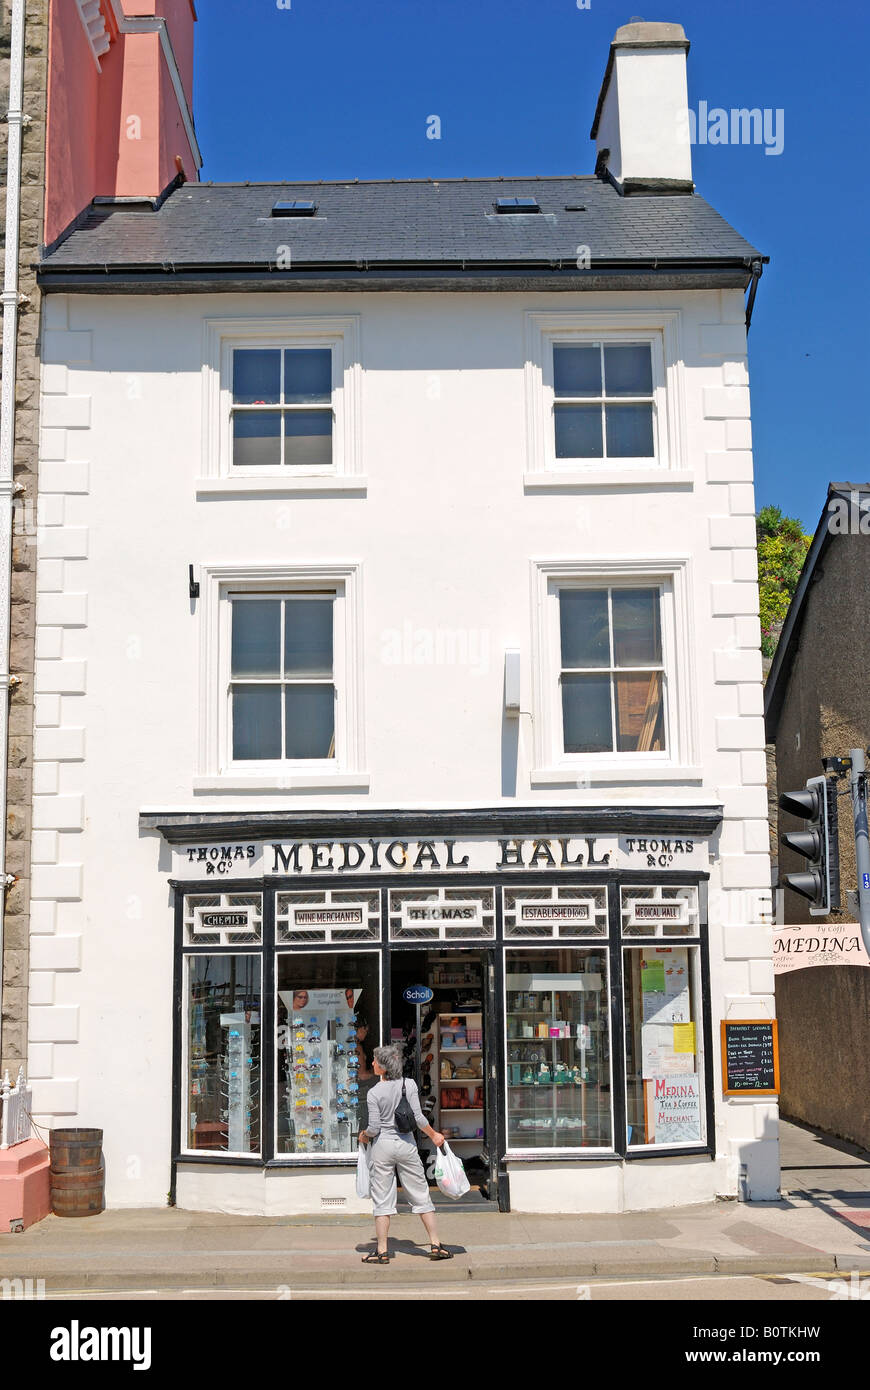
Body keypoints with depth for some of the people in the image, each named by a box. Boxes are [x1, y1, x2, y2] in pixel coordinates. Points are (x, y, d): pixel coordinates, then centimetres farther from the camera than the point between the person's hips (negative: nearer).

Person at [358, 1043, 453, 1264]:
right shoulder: (409, 1085, -5)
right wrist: (434, 1135, 8)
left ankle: (382, 1251, 7)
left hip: (383, 1146, -2)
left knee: (382, 1200, 6)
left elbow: (374, 1127, -11)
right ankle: (435, 1244, 10)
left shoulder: (374, 1092, -11)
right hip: (406, 1144, 2)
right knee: (421, 1196, 10)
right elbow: (418, 1118, -7)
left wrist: (364, 1135, 11)